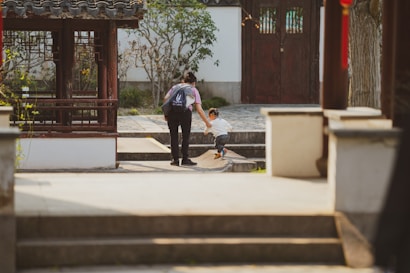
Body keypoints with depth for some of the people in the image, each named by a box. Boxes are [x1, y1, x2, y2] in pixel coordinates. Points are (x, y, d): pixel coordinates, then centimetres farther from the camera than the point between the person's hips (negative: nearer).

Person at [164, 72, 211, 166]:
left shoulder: (175, 87, 25)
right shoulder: (194, 90, 18)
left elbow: (166, 98, 7)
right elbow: (199, 109, 10)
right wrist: (207, 122, 15)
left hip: (172, 111, 2)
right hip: (185, 112, -2)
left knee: (173, 136, 10)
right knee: (186, 136, 10)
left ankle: (175, 159, 12)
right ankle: (185, 159, 12)